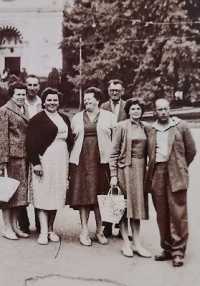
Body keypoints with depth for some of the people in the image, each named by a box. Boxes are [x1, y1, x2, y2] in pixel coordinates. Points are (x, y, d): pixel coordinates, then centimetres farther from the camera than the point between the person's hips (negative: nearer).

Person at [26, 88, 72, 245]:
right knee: (43, 195, -2)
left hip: (62, 160, 5)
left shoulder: (65, 118, 15)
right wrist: (36, 162, -15)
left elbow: (69, 140, 15)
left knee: (57, 194, 8)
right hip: (45, 160, -5)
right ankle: (43, 231, 4)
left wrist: (70, 161, 8)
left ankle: (51, 229, 19)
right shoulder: (37, 119, -3)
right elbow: (31, 142, -8)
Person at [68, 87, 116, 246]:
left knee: (100, 196, 1)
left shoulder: (109, 117, 6)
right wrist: (72, 160, 6)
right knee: (83, 194, -1)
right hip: (81, 160, 2)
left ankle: (100, 230, 13)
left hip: (101, 160, -2)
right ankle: (84, 231, 5)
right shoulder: (77, 118, 14)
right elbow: (72, 139, 14)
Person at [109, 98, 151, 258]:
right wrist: (113, 175, -10)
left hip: (141, 169, 4)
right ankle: (126, 243, 11)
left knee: (137, 205, 8)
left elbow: (148, 150, 13)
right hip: (125, 168, -4)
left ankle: (137, 244, 15)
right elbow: (114, 152, -5)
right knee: (123, 206, 1)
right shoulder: (122, 126, -4)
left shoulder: (145, 127, 8)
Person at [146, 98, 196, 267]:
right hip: (157, 174, 3)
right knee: (162, 214, 7)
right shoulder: (151, 129, 10)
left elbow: (191, 150, 8)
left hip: (175, 175, -3)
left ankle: (178, 251, 4)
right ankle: (167, 249, 18)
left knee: (178, 213, -5)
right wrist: (152, 171, 10)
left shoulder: (181, 126, 3)